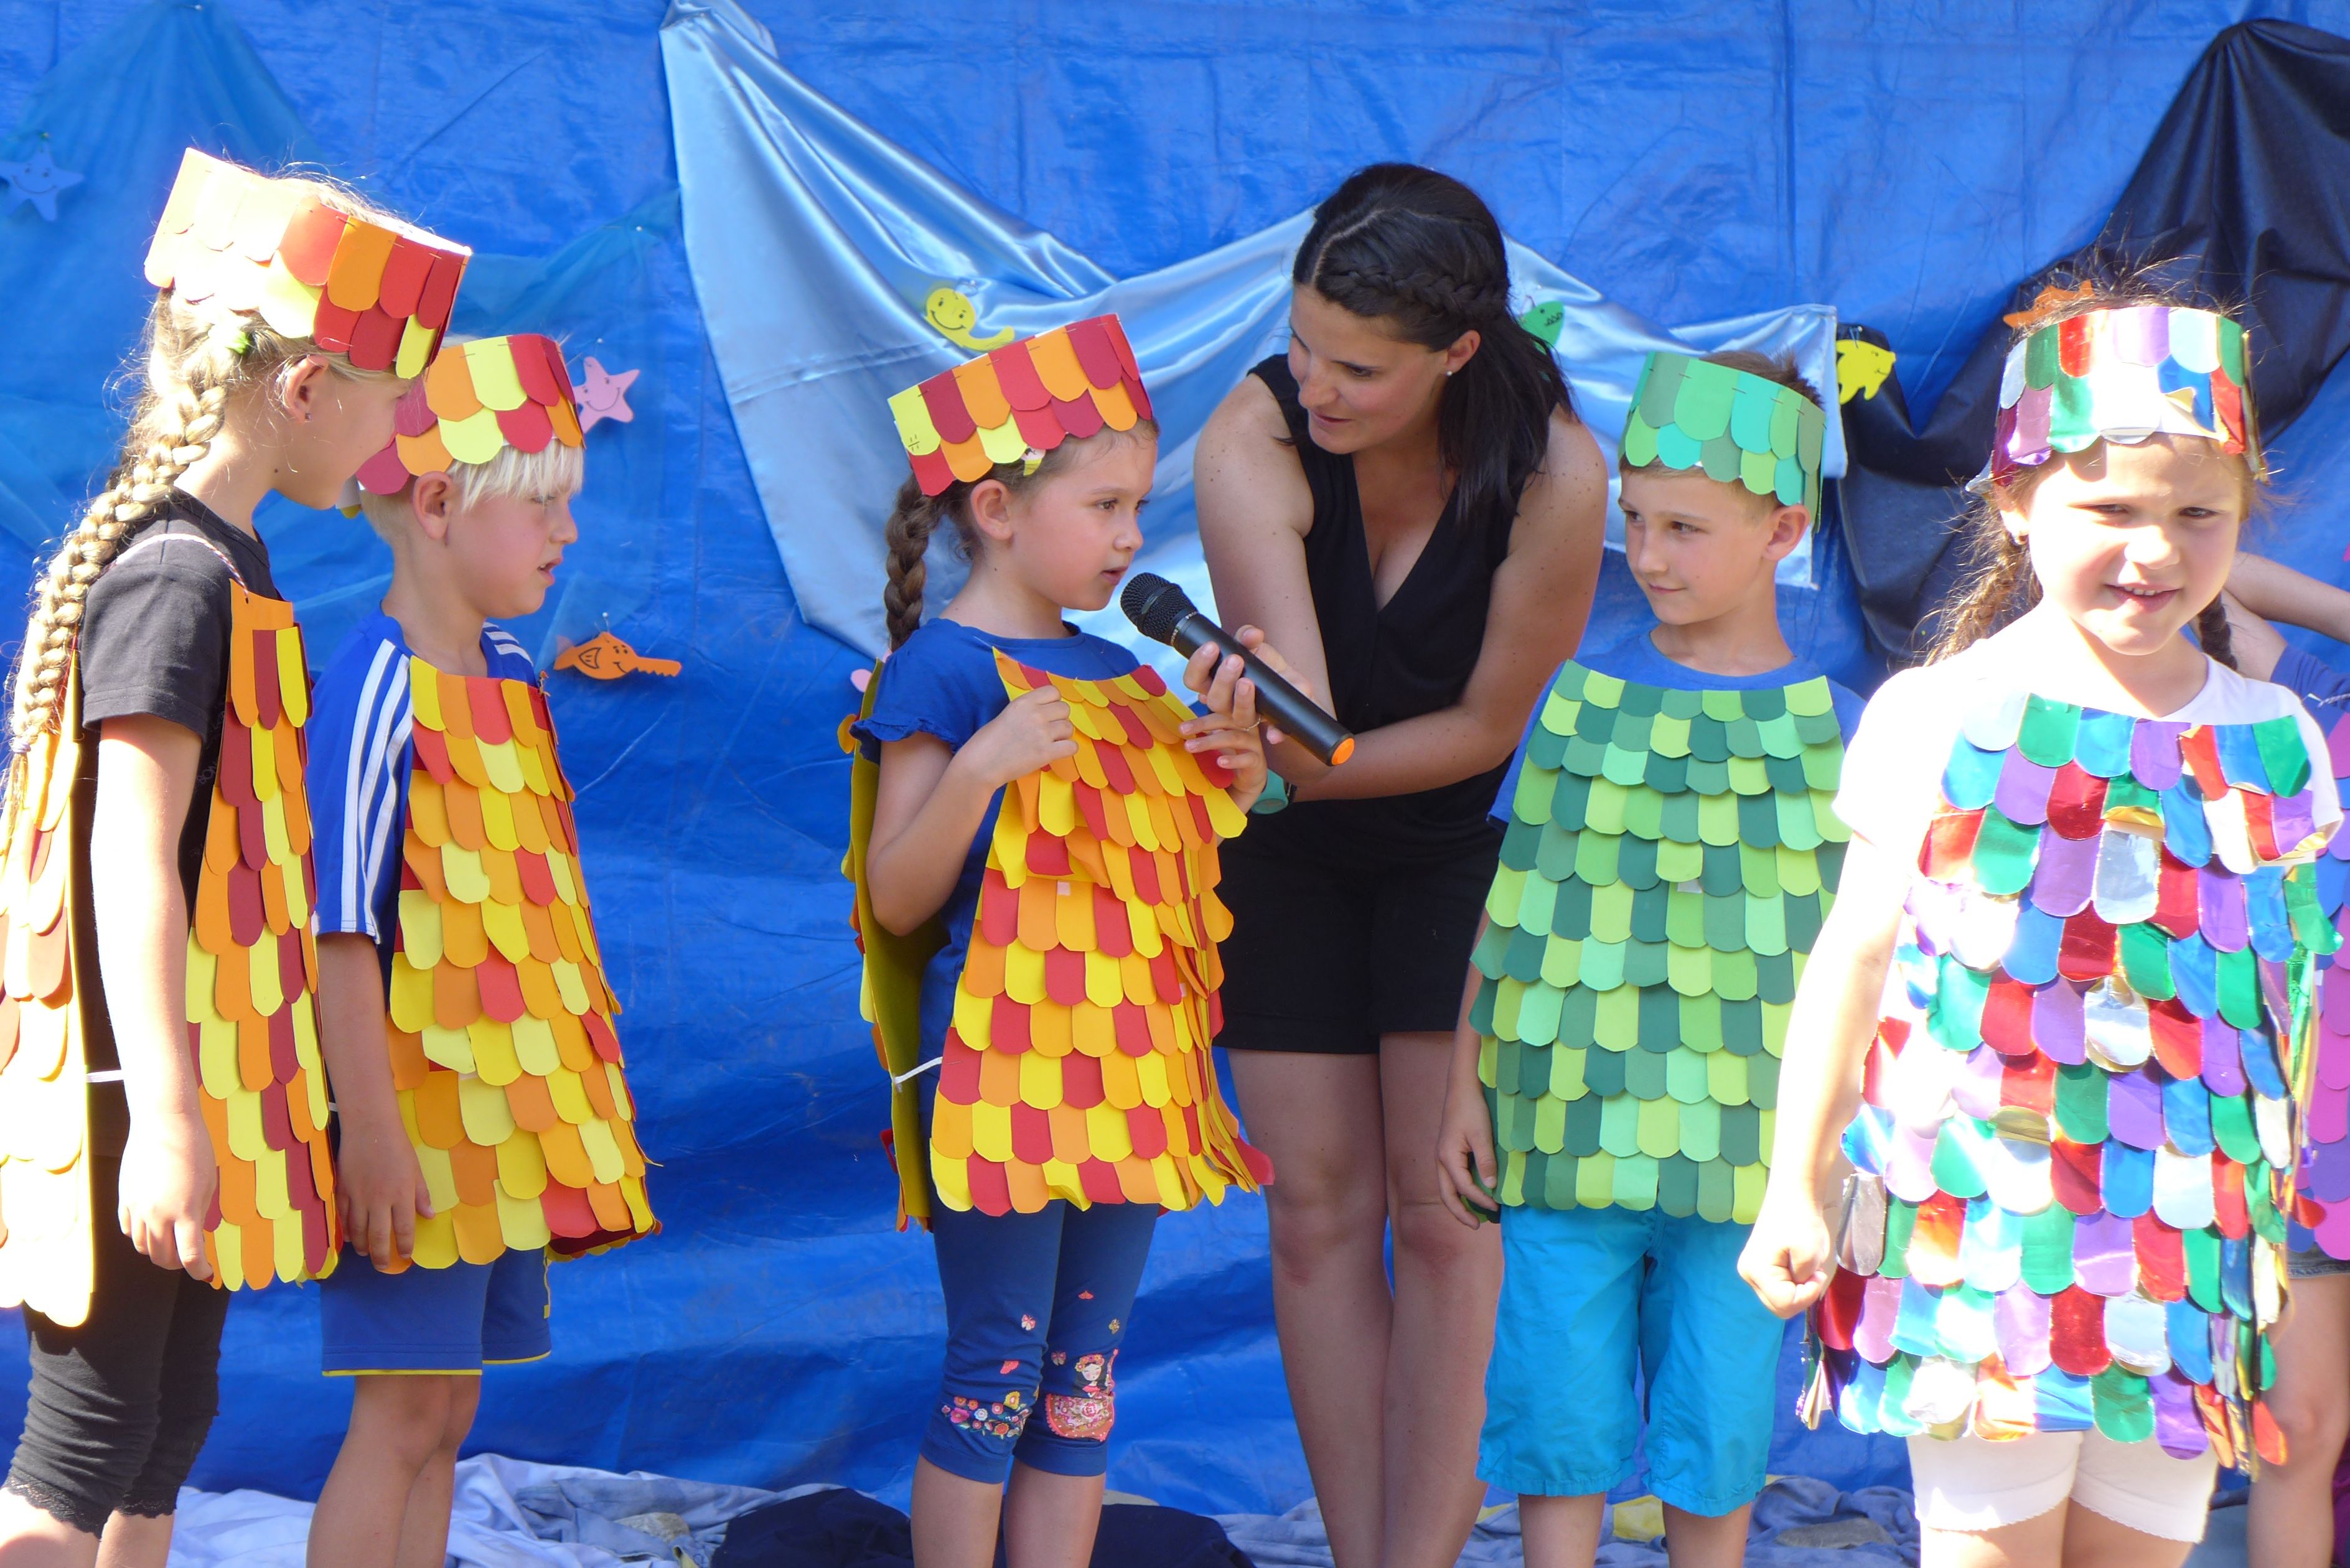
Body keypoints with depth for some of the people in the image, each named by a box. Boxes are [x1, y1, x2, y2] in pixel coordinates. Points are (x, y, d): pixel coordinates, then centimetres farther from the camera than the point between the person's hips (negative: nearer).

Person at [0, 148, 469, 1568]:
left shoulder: (217, 562, 14)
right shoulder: (180, 578, -16)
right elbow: (133, 864, -21)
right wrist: (163, 1124, -25)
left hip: (202, 1092, 10)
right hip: (139, 1093, -10)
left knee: (174, 1423, 14)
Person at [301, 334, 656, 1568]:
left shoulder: (511, 678, 12)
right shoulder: (377, 689, -14)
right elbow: (342, 929, -18)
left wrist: (576, 1088, 20)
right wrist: (370, 1128, -21)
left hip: (509, 1116, 8)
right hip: (422, 1119, -8)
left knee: (447, 1411, 10)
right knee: (400, 1416, -7)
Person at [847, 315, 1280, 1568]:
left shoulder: (1115, 675, 14)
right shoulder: (941, 670, -8)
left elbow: (1193, 849, 24)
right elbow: (896, 899, -11)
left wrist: (1234, 756, 5)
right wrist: (978, 769, -25)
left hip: (1123, 1075, 7)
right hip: (1001, 1071, -7)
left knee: (1086, 1375, 9)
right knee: (995, 1373, -4)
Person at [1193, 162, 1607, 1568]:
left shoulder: (1552, 474, -28)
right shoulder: (1254, 440, -27)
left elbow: (1495, 726, -18)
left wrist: (1301, 765, -27)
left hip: (1469, 838, -1)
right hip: (1293, 840, 1)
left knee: (1443, 1213, -4)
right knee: (1320, 1210, 2)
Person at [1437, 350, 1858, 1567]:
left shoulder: (1830, 729, 0)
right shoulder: (1579, 699, 4)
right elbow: (1506, 912, 8)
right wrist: (1465, 1088, 4)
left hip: (1738, 1147, -1)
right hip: (1568, 1132, 1)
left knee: (1717, 1432, 6)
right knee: (1561, 1424, 2)